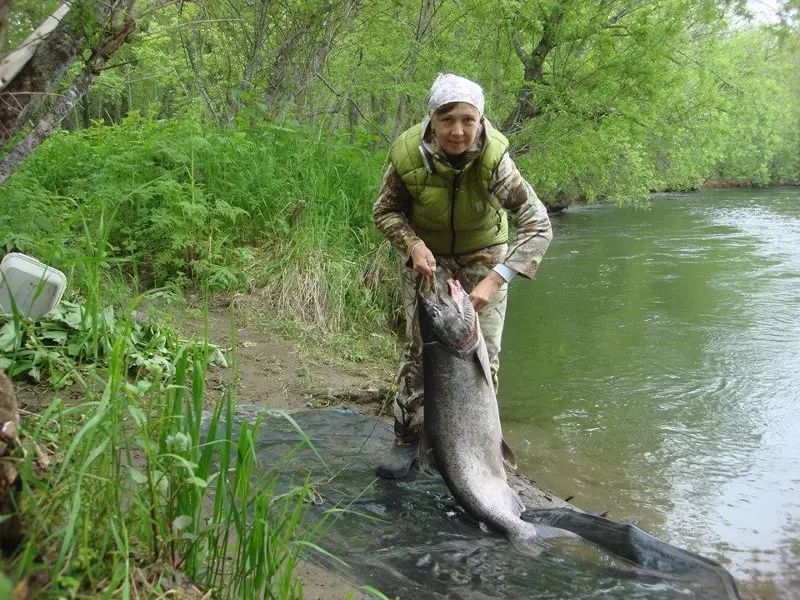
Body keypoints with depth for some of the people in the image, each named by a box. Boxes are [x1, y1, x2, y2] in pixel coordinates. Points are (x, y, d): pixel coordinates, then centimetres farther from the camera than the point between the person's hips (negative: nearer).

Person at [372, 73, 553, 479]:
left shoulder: (493, 157, -32)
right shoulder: (408, 154, -28)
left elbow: (537, 224, -31)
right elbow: (385, 212, -10)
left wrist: (495, 279, -41)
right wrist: (413, 244, -29)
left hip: (483, 253, 0)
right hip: (426, 253, 0)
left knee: (484, 350, 0)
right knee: (419, 343, -3)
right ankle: (406, 439, 11)